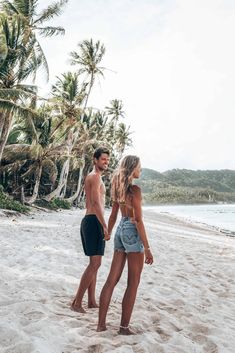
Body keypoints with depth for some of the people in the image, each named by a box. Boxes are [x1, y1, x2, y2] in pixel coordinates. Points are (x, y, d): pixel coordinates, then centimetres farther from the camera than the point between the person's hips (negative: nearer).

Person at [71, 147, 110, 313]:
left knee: (94, 263, 13)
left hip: (89, 220, 11)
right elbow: (96, 202, -21)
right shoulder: (95, 176, -10)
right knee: (95, 263, -9)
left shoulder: (92, 177, 22)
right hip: (94, 221, -11)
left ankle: (92, 301, 20)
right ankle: (77, 302, -4)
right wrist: (105, 227, -25)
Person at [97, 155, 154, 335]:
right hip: (132, 232, -8)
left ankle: (101, 323, 17)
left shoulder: (118, 188, 9)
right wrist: (147, 248, -14)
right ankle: (124, 326, 13)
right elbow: (139, 221, -17)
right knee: (133, 283, 5)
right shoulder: (135, 189, -15)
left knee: (112, 279, 11)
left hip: (121, 230, 8)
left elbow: (113, 216, 14)